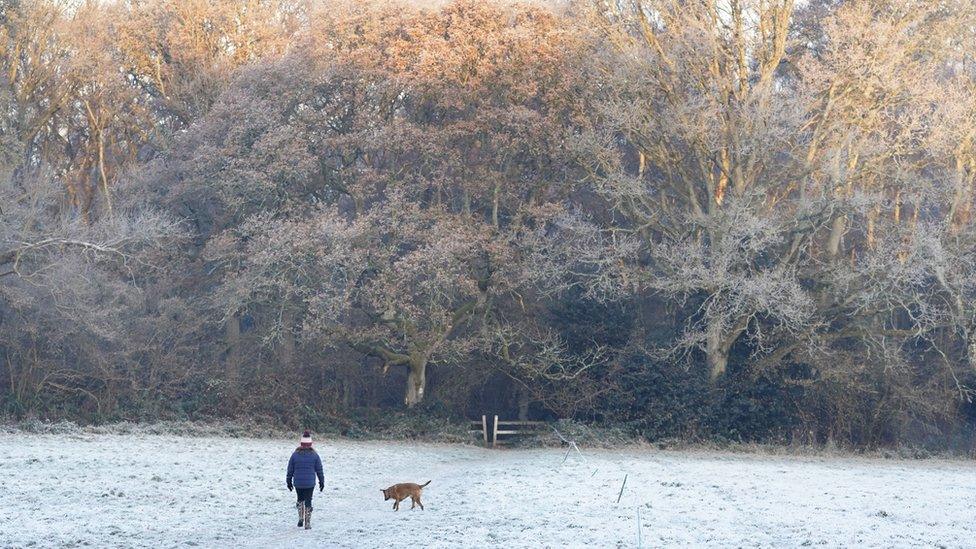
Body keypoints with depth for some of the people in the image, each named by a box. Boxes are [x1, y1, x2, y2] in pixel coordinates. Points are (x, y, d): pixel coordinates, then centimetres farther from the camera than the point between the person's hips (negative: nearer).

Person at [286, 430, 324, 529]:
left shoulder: (295, 454, -2)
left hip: (298, 483, 1)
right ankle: (307, 523, 5)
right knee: (308, 501, 6)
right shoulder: (314, 455, -3)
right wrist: (322, 482, 11)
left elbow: (290, 470, 3)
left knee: (300, 499, 22)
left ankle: (301, 518, 8)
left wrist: (289, 481, 14)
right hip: (310, 483, -1)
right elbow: (319, 470, 2)